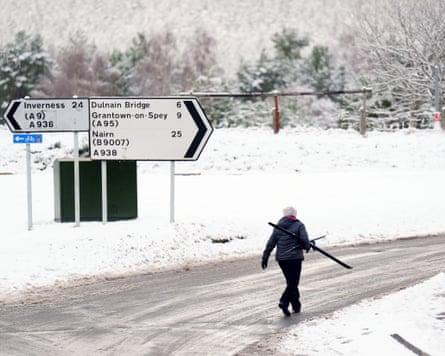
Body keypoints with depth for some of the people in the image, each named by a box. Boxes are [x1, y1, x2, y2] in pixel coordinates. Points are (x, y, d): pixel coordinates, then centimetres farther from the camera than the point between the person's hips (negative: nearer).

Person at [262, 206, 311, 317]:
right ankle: (284, 302, -22)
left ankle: (296, 306, 20)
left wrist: (265, 257, 7)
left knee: (291, 282, 16)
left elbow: (271, 242, 5)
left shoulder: (278, 226, 9)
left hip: (281, 258, 5)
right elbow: (304, 239, -12)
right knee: (293, 283, -3)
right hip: (294, 257, -5)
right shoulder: (299, 225, -2)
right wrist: (307, 246, 10)